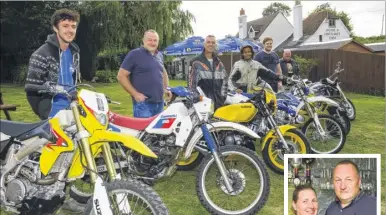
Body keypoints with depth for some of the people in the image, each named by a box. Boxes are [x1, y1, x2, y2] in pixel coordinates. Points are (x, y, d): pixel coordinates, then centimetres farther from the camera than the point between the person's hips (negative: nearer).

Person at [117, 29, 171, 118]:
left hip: (160, 102, 7)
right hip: (143, 102, -7)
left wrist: (166, 88, 17)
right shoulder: (134, 54, -6)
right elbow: (121, 76, -8)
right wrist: (135, 94, -14)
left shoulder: (159, 55, 15)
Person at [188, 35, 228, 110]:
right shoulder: (196, 63, -1)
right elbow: (192, 82, -5)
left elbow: (225, 80, 20)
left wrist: (223, 96, 9)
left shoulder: (219, 63, 16)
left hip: (219, 103, 5)